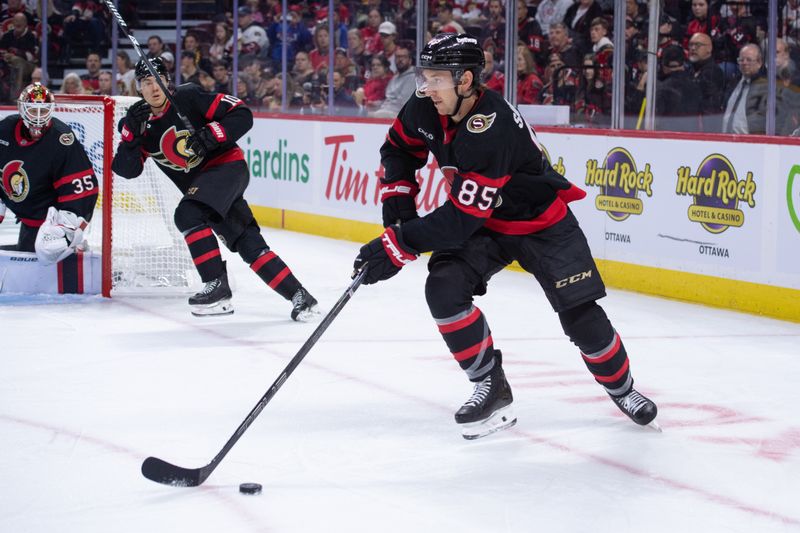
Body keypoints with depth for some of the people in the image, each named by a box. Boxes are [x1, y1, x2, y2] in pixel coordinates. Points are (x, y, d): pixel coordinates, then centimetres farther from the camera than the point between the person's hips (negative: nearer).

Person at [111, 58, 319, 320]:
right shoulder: (139, 122, 2)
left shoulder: (188, 97, -14)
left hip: (228, 166, -6)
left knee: (188, 214, -26)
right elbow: (127, 169, -6)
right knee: (250, 246, 1)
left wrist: (211, 134, -28)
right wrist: (131, 132, -18)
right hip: (198, 182, 6)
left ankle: (217, 286, -23)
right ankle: (299, 296, 6)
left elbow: (243, 115, -15)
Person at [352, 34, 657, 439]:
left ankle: (622, 390, 22)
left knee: (580, 315, -6)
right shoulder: (426, 110, -15)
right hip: (484, 225, 6)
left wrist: (398, 245, -35)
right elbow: (400, 148, 8)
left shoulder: (492, 132, -37)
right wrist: (397, 199, -6)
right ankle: (491, 387, -5)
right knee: (444, 288, -19)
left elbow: (460, 219, -37)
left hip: (542, 224, -6)